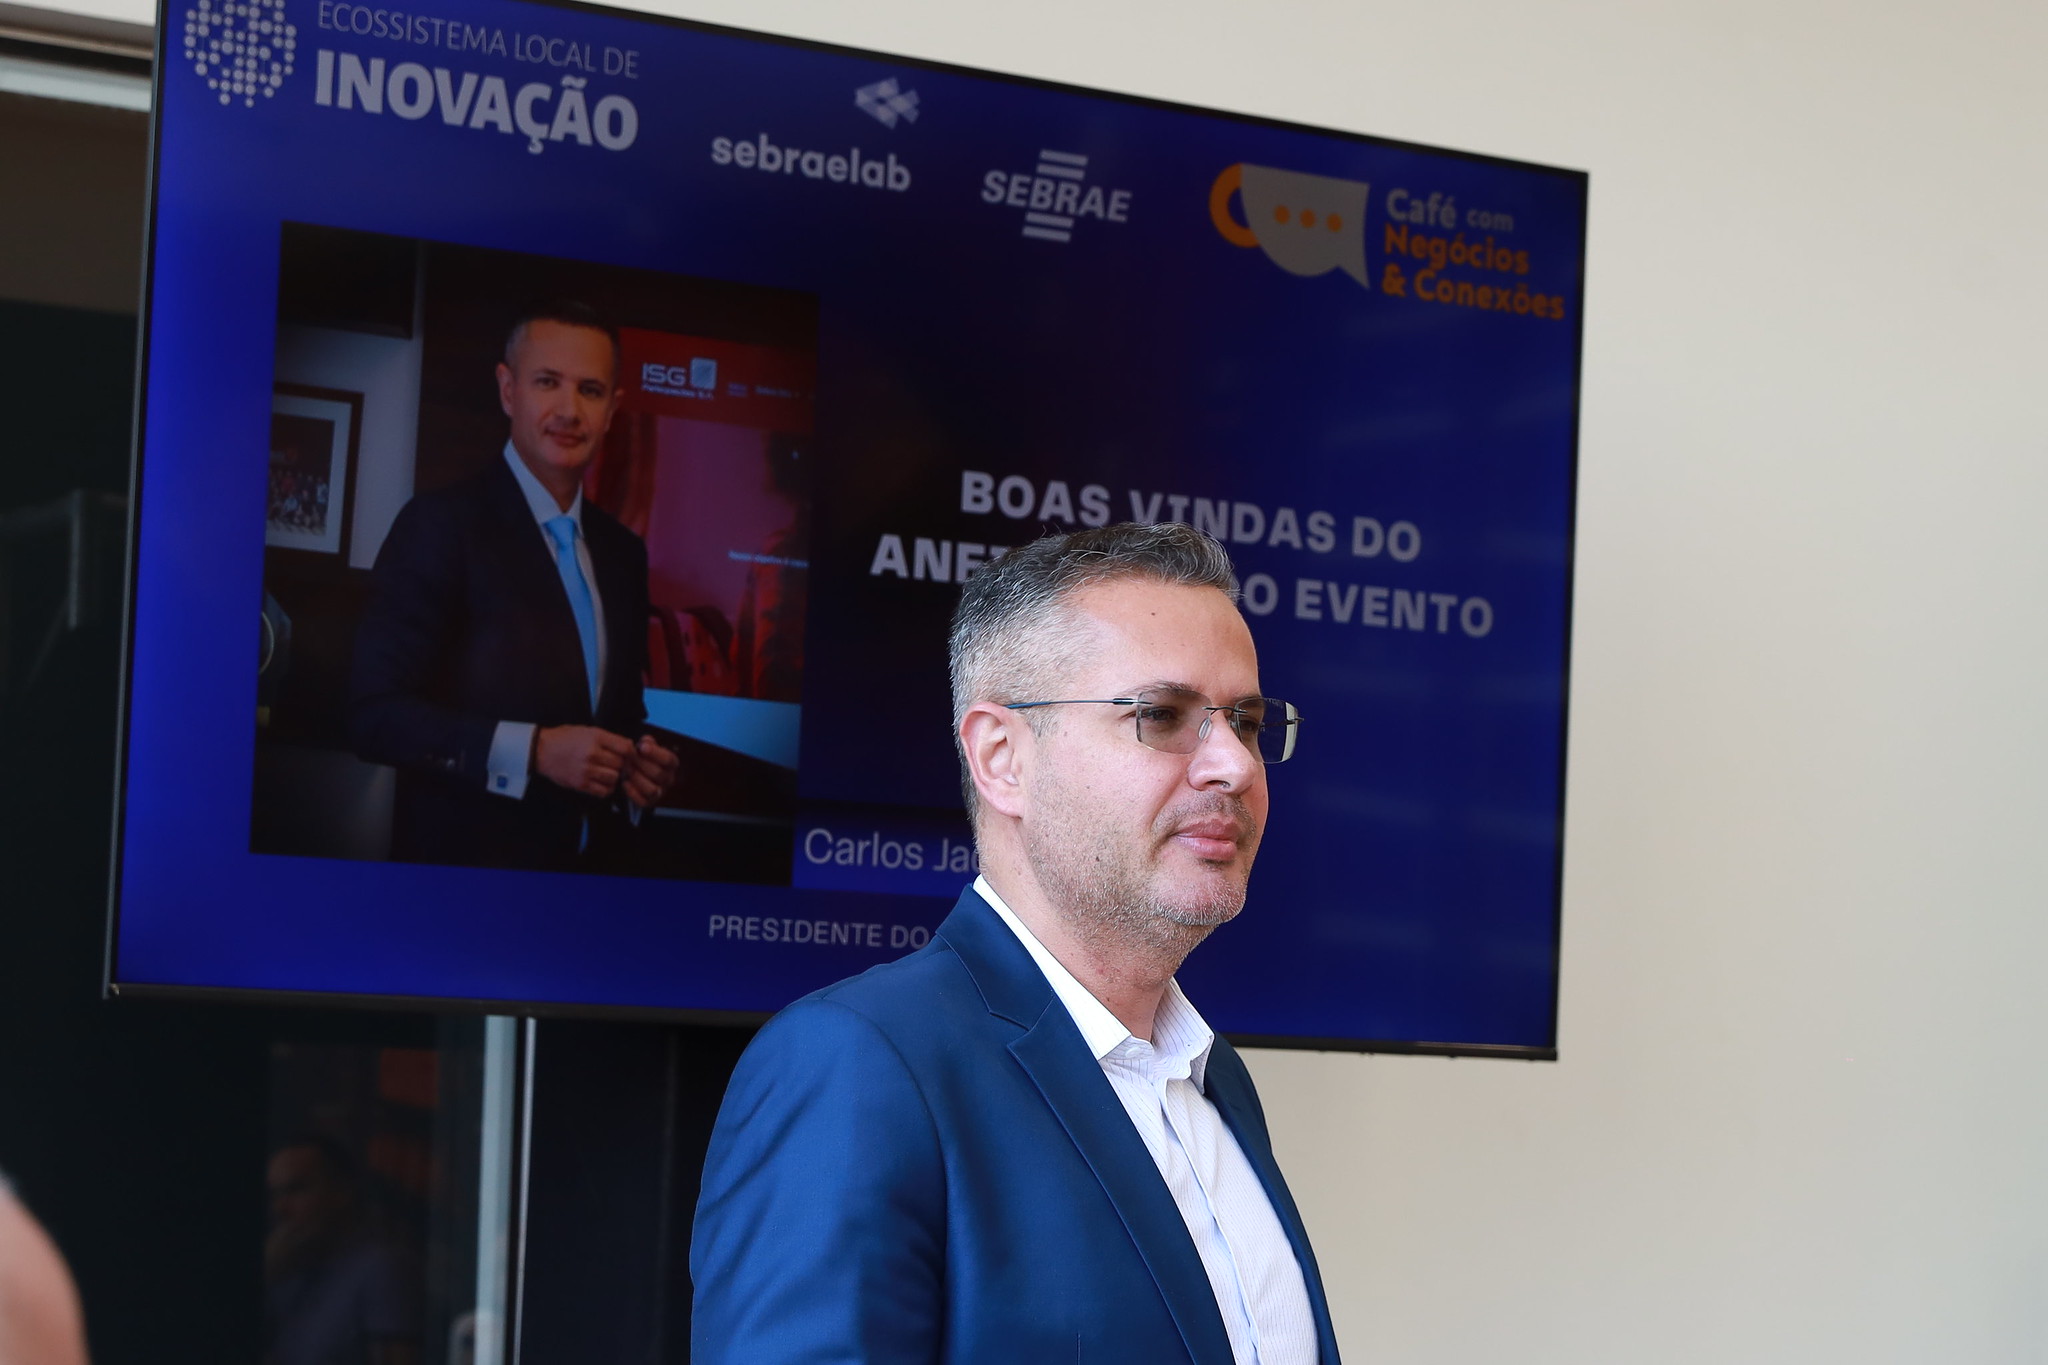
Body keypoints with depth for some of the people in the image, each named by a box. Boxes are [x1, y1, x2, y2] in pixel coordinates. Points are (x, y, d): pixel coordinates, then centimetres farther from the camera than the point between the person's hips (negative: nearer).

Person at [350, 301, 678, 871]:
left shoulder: (623, 553, 10)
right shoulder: (441, 524, -9)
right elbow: (376, 715, -15)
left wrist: (643, 769, -3)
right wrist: (534, 751, -24)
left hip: (592, 863, 6)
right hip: (468, 858, -6)